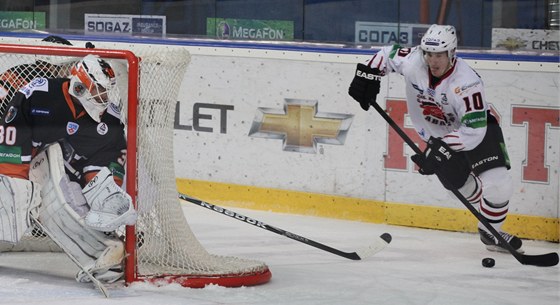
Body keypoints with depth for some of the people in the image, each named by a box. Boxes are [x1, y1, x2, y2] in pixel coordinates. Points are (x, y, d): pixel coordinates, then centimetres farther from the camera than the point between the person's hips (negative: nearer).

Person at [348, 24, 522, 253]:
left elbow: (473, 131, -37)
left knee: (498, 185, -16)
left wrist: (440, 150, -41)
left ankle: (491, 232, 9)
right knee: (460, 183, -7)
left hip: (475, 127, -3)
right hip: (438, 132, 4)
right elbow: (387, 54, 0)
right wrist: (367, 76, -10)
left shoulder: (466, 83, -34)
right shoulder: (413, 61, -23)